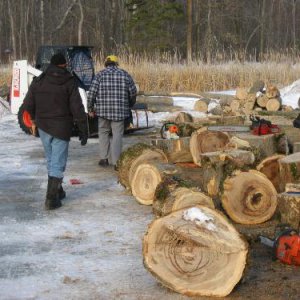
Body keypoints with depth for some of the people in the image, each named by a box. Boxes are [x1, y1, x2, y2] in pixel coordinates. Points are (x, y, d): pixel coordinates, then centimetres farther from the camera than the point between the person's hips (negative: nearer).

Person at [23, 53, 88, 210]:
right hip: (61, 128, -4)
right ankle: (51, 198, -7)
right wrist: (83, 130, -5)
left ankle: (57, 190, 29)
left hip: (43, 126, 4)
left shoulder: (38, 81, 3)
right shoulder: (69, 82, -8)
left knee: (51, 160, 19)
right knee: (58, 163, -1)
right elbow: (77, 109, -11)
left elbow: (28, 104, 10)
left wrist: (34, 119, 29)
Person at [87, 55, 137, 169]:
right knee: (117, 135, 4)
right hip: (120, 111, 0)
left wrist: (90, 109, 7)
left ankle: (104, 158, 13)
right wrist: (129, 105, 25)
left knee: (103, 132, 17)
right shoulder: (124, 74, 6)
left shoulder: (100, 75, 2)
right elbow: (133, 92, 8)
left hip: (103, 109, 0)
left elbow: (91, 93, -3)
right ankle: (116, 162, -1)